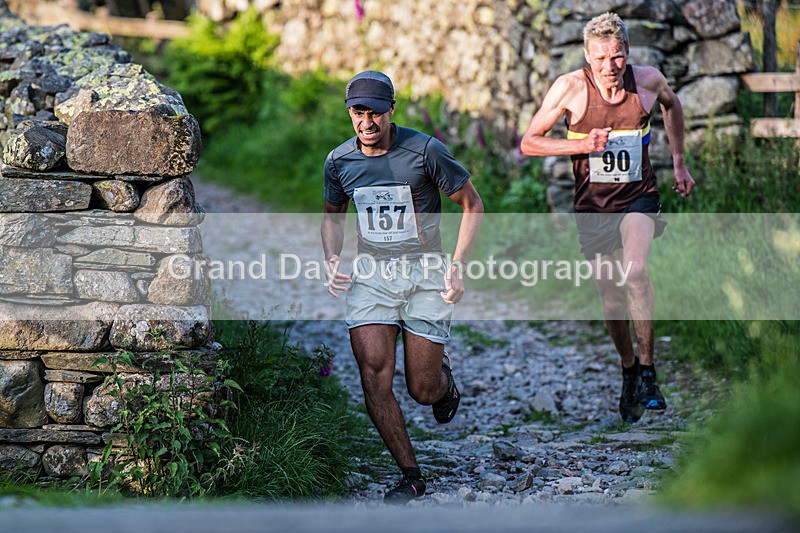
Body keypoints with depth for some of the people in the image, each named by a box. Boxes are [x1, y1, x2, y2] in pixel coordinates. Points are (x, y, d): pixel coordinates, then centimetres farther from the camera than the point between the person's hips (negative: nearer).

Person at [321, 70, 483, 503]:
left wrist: (457, 266, -9)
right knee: (374, 374, -15)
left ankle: (444, 378, 40)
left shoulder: (424, 151, -12)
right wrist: (332, 260, 0)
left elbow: (472, 204, -2)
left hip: (425, 273, -2)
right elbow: (332, 215, 19)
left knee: (422, 390, -1)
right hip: (370, 274, 3)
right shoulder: (339, 161, -1)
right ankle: (411, 476, -1)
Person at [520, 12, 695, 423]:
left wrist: (679, 164, 17)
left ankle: (647, 370, -13)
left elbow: (671, 104, 17)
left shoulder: (648, 81, -9)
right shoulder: (570, 88, -14)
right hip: (593, 205, 1)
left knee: (635, 270, -27)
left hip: (638, 197, -1)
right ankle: (628, 372, 32)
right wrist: (582, 146, -21)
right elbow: (528, 143, -8)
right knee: (610, 296, 7)